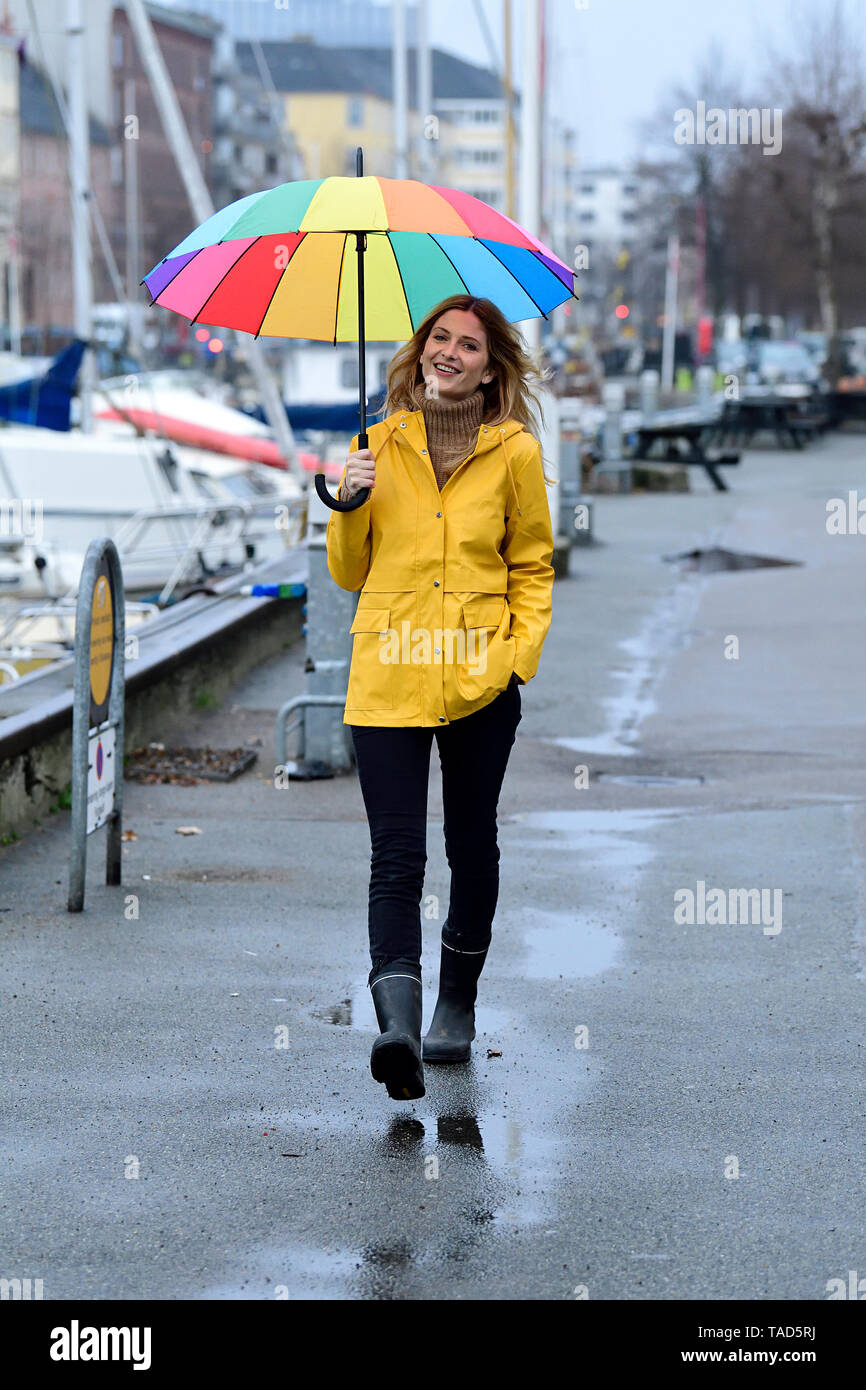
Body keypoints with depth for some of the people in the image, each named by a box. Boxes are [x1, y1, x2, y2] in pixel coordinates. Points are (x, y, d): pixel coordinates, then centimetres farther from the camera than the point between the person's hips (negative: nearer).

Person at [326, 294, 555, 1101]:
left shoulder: (515, 452, 4)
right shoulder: (381, 445, 8)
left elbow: (533, 567, 10)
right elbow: (348, 572, 14)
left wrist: (520, 652, -4)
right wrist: (350, 508, -4)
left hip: (479, 676, 0)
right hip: (387, 673, 0)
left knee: (472, 845, 12)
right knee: (396, 853, -11)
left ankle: (457, 1005, 31)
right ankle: (397, 1020, -22)